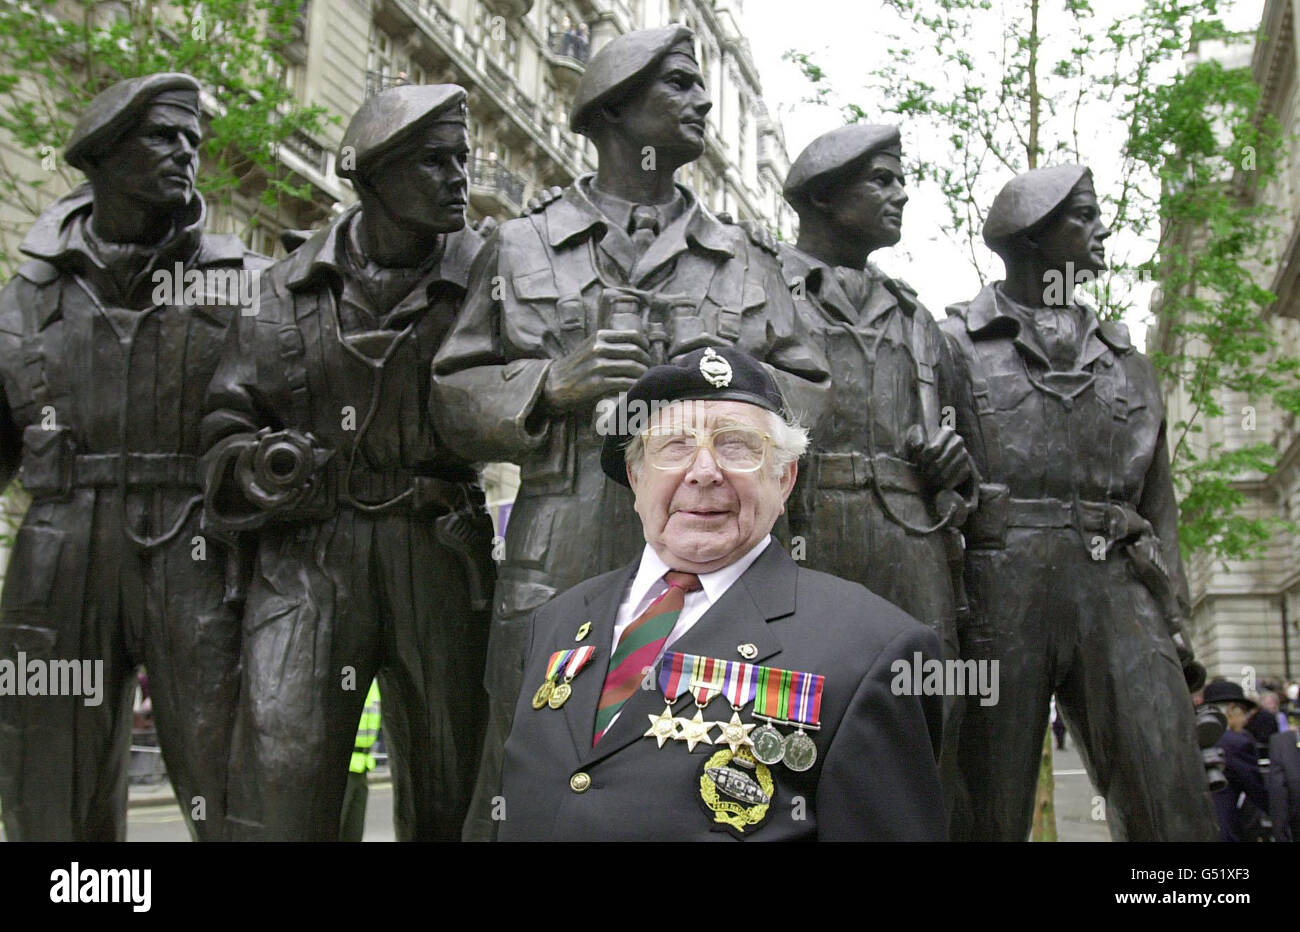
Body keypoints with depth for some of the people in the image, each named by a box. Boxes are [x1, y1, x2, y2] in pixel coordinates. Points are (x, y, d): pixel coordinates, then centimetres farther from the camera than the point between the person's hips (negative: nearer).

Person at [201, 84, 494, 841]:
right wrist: (263, 467, -9)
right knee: (280, 784, -7)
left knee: (447, 802, 10)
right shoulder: (293, 287, 8)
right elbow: (227, 422, 11)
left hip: (442, 557, 0)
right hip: (308, 558, 0)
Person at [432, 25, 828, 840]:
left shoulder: (747, 260, 18)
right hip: (560, 575, -1)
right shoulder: (520, 249, 12)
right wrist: (552, 386, -7)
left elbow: (812, 398, 17)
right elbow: (454, 400, 10)